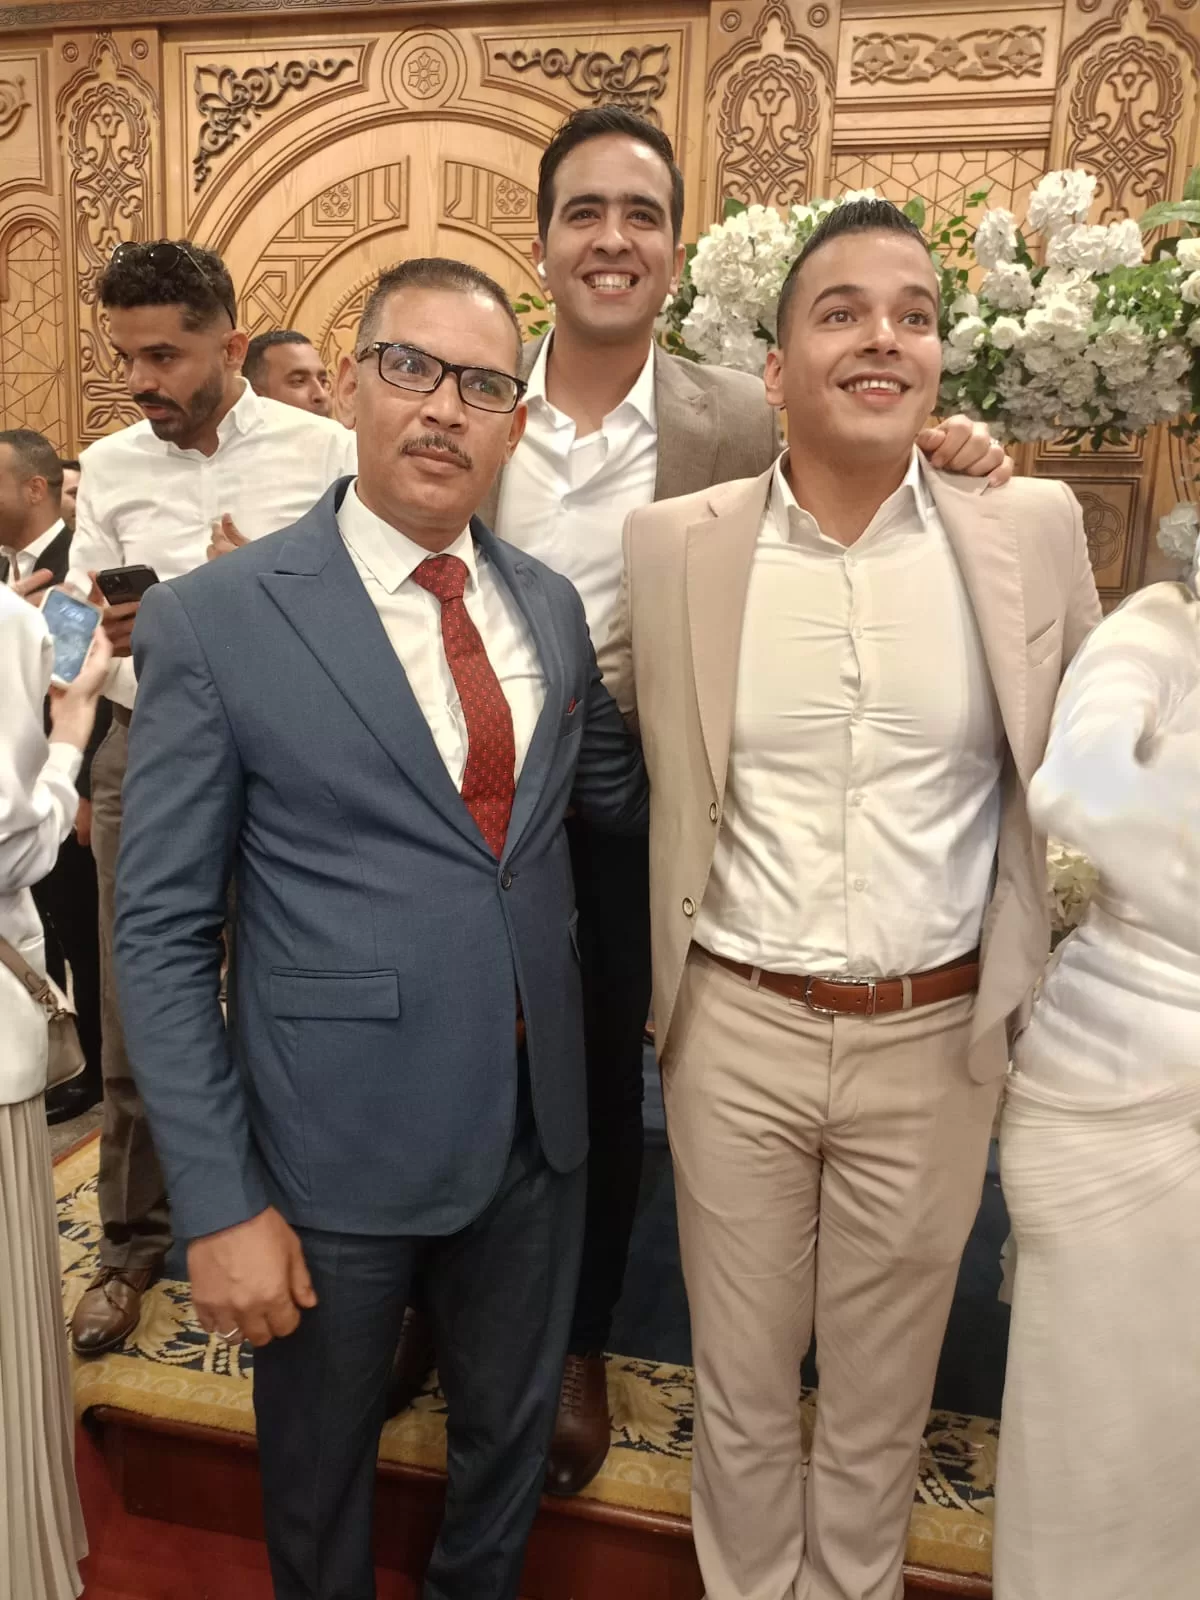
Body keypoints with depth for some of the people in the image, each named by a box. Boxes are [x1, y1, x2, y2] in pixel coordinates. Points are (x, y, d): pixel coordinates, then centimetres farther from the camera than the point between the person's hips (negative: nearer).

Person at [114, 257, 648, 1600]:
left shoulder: (548, 605, 2)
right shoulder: (214, 620, -12)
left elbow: (620, 791, 13)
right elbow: (161, 934, -11)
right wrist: (219, 1203, -13)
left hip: (534, 1126, 5)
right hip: (335, 1146, -4)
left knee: (512, 1436, 27)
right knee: (318, 1468, 23)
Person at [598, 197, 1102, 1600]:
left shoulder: (1033, 531, -3)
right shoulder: (673, 544, -5)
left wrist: (1029, 987, 7)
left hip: (936, 1038, 1)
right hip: (735, 1030, 0)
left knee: (883, 1392, 20)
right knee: (740, 1381, 19)